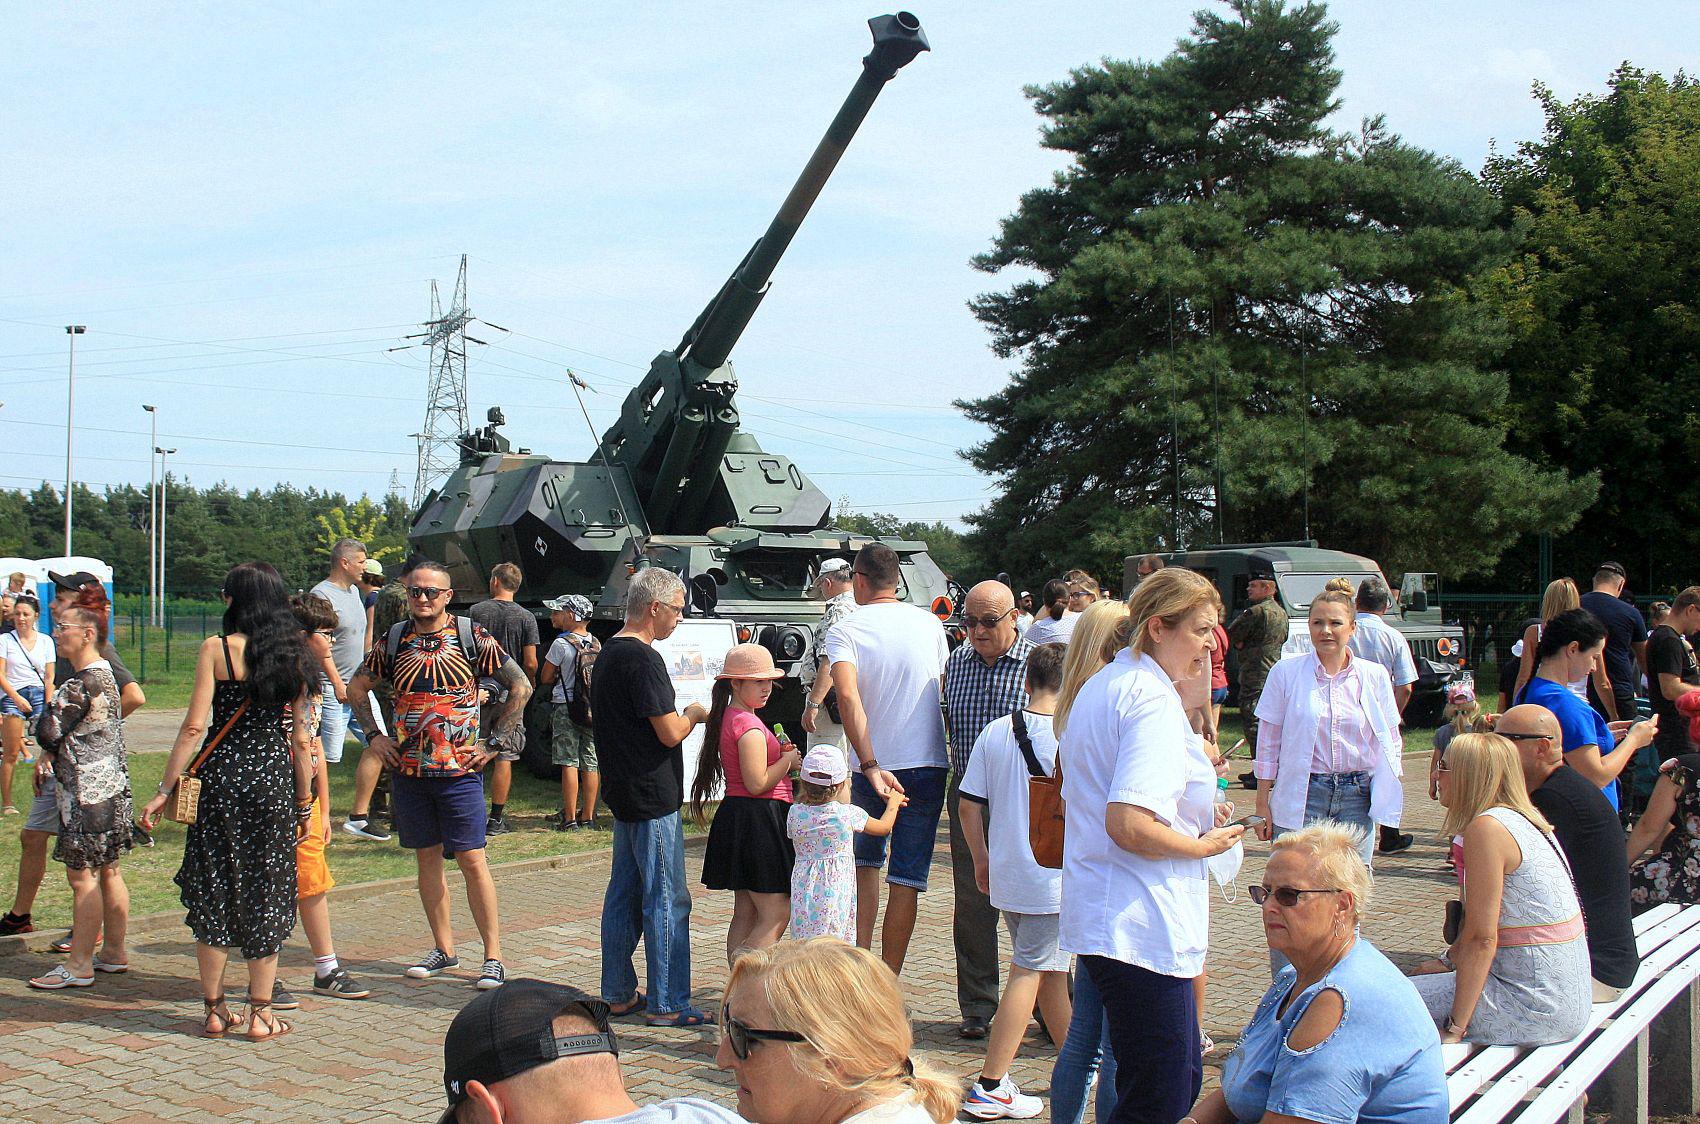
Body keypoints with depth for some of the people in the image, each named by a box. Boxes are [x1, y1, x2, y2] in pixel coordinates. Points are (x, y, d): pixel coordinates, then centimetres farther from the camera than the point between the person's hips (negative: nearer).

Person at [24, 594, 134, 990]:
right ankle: (115, 952, 22)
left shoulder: (81, 685, -19)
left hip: (87, 794, -10)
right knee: (108, 873, 14)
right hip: (113, 787, 10)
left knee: (82, 876, -4)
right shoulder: (105, 676, 13)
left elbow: (47, 733, -17)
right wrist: (53, 754, 14)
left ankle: (79, 965, 1)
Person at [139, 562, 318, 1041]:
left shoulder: (216, 649, -6)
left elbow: (195, 727, -11)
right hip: (273, 780, 2)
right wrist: (304, 802, 10)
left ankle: (214, 1010, 14)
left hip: (221, 775, -2)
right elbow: (301, 737, 3)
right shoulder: (293, 653, 3)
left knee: (213, 891, 9)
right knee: (266, 891, 9)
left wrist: (164, 791, -6)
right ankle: (260, 1012, 12)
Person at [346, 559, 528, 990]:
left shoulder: (471, 636, -4)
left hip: (459, 771, -4)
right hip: (408, 771, 4)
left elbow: (520, 687, 0)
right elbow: (357, 687, 21)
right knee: (427, 858, 10)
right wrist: (374, 735, 10)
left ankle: (493, 956, 2)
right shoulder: (394, 641, 6)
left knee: (472, 860, -5)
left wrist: (493, 743, -3)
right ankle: (444, 949, 21)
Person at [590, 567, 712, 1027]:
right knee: (667, 901, -3)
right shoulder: (643, 659, -18)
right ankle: (667, 1004, 3)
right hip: (653, 798, -10)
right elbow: (670, 733, -20)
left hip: (624, 794, 10)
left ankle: (618, 994, 23)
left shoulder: (608, 652, 13)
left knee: (623, 894, 15)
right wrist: (693, 714, -1)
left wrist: (681, 716, 15)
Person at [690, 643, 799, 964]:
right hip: (758, 821, -11)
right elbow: (757, 783, -22)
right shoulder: (749, 724, -17)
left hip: (735, 816, 11)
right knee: (776, 915, -8)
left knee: (745, 914, 14)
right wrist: (788, 760, -9)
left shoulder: (727, 718, 14)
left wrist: (780, 754, 10)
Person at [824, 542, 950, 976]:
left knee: (865, 864, 21)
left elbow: (848, 697, -20)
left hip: (874, 767, -1)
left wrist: (871, 768, -23)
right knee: (908, 879, 5)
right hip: (929, 765, 1)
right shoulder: (930, 623, 5)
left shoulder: (844, 631, -5)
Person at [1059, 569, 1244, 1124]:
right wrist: (1202, 846, -11)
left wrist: (1195, 809, 20)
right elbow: (1128, 825, -28)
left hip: (1100, 919, 11)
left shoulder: (1102, 685, 15)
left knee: (1183, 1080, 19)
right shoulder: (1153, 699, -17)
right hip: (1142, 930, -11)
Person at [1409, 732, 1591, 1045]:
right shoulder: (1524, 818, 11)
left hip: (1537, 1004, -10)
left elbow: (1482, 938, -20)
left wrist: (1454, 1030, -17)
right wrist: (1448, 961, 26)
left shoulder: (1485, 828, -18)